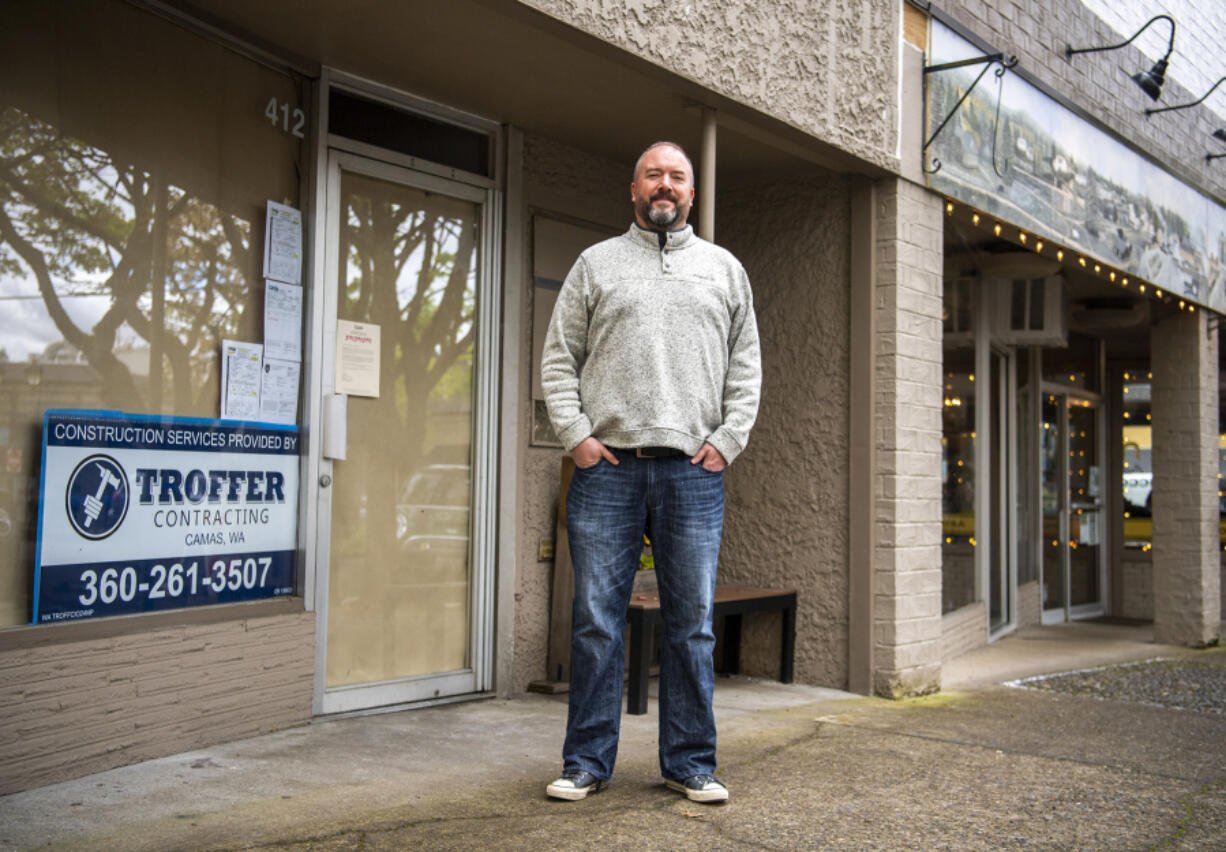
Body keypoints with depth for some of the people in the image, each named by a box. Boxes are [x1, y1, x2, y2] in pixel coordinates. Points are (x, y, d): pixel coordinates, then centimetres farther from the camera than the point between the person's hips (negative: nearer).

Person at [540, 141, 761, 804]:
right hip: (607, 468, -1)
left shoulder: (724, 269, 16)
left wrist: (727, 439, 1)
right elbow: (558, 358, 8)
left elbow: (746, 365, 13)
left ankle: (690, 762, 15)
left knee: (692, 624, 4)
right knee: (597, 622, 2)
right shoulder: (596, 264, 12)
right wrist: (575, 433, -4)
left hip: (693, 473, 1)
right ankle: (587, 761, 13)